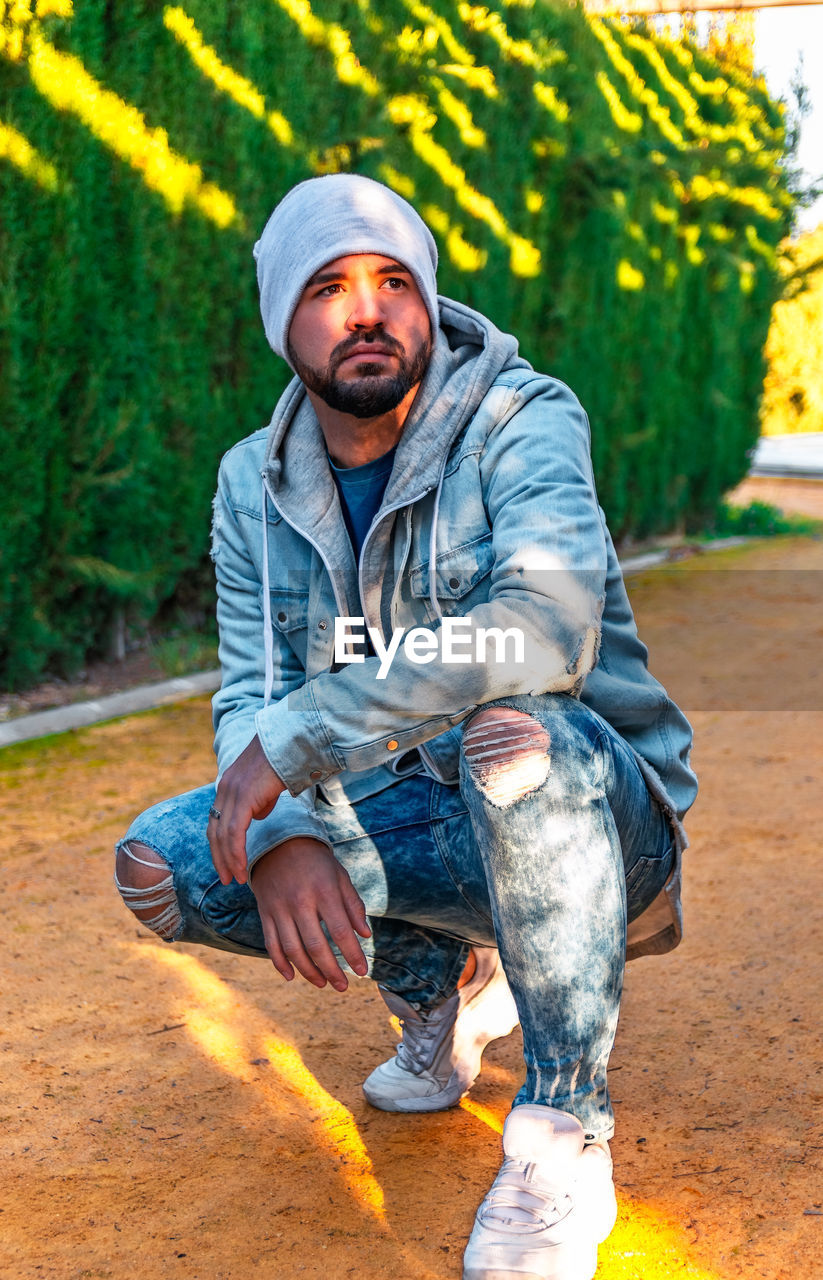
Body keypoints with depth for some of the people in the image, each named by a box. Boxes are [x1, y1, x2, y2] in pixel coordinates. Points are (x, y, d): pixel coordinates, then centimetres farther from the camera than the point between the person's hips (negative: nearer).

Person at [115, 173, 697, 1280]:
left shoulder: (522, 420, -16)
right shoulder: (256, 487, 3)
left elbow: (547, 628, -34)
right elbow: (250, 699, -2)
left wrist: (292, 740, -33)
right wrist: (285, 837, -25)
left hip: (603, 815, -5)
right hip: (400, 823, 6)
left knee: (513, 727, -39)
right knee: (162, 863, -12)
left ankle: (564, 1139, -23)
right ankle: (441, 982, 11)